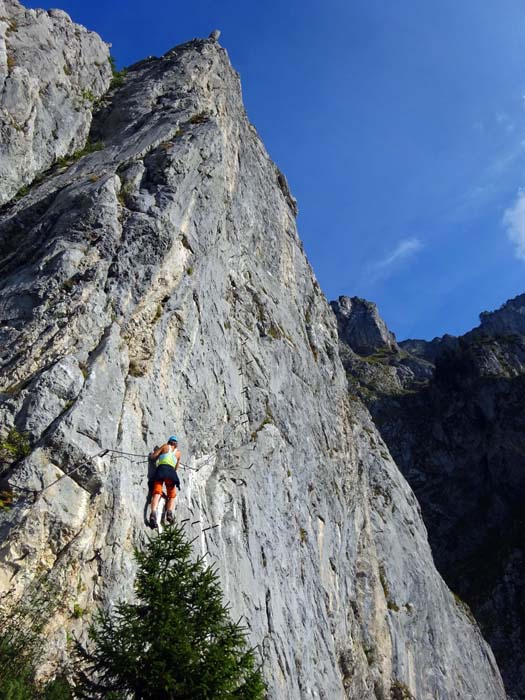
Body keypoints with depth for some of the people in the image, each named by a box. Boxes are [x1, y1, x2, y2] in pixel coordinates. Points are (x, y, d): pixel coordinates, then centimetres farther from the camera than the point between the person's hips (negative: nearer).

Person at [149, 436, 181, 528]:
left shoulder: (165, 446, 19)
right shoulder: (178, 452, 24)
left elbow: (153, 456, 12)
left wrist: (151, 453, 35)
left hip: (161, 469, -1)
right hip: (171, 471, 1)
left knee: (157, 493, -13)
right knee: (172, 496, 11)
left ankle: (153, 512, -37)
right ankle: (169, 512, -17)